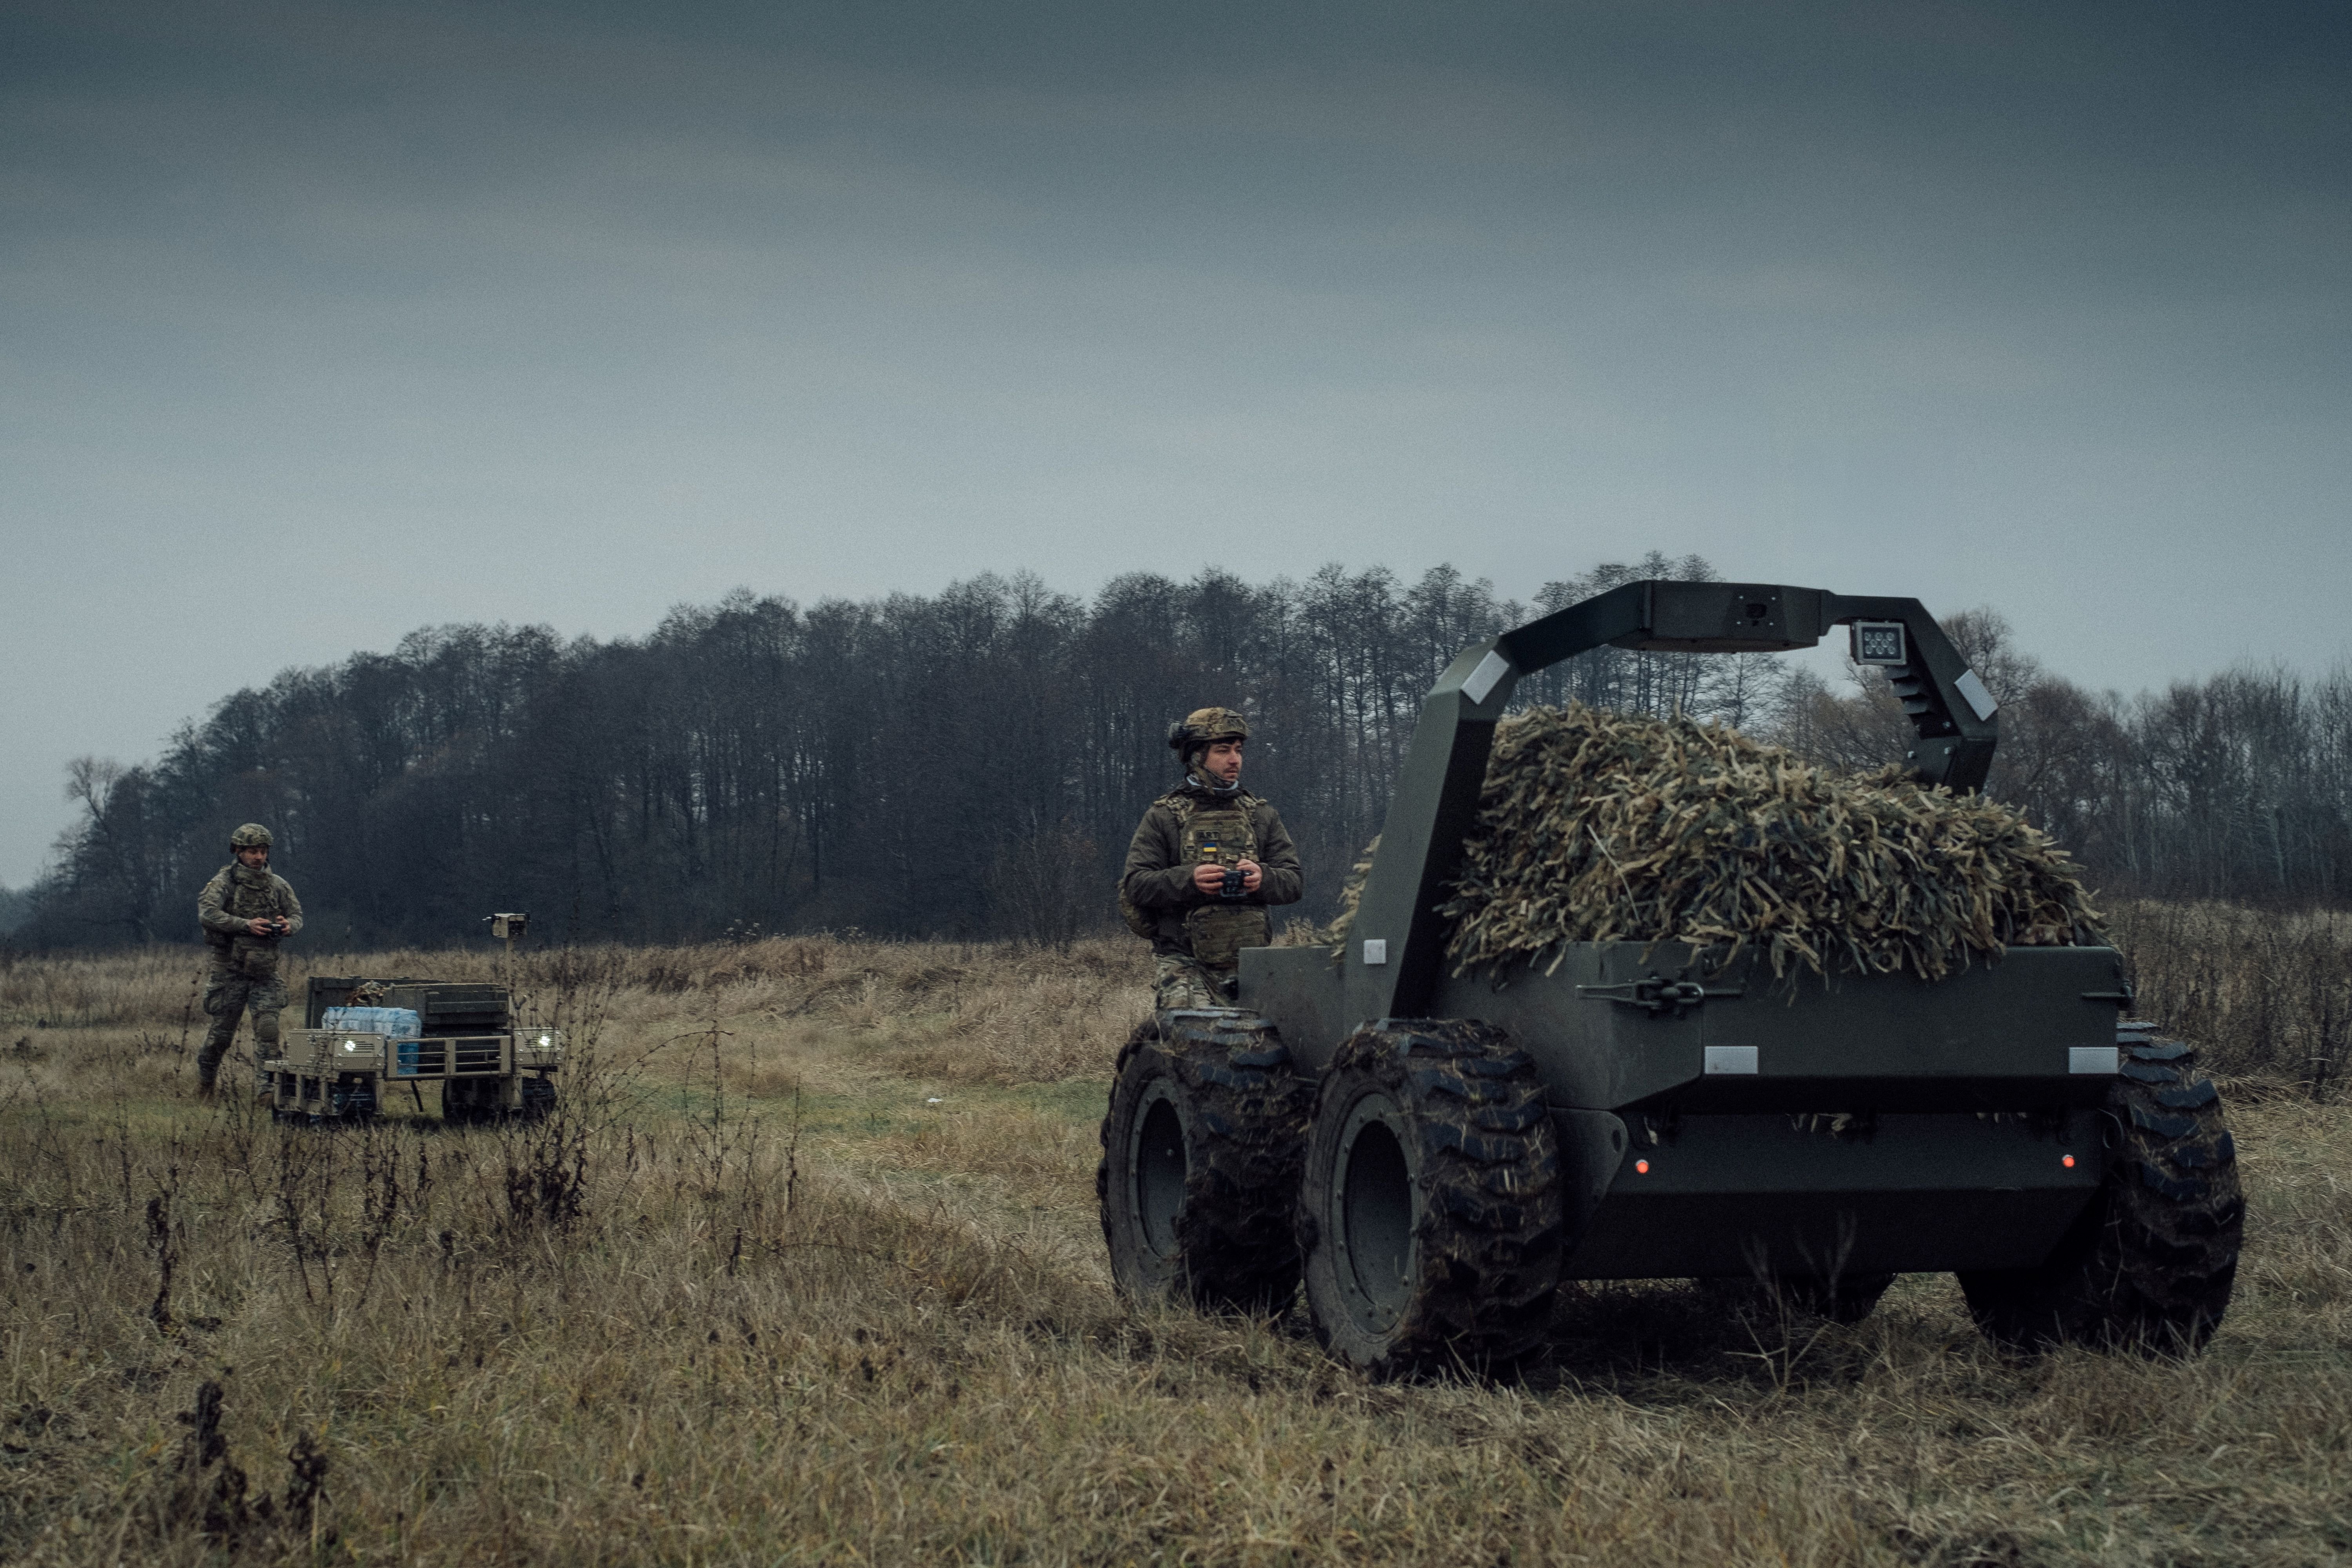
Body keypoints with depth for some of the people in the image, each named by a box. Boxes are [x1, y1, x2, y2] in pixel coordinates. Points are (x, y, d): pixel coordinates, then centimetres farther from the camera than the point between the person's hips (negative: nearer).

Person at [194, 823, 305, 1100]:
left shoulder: (277, 885, 8)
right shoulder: (224, 882, -6)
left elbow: (297, 915, 15)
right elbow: (207, 914, -20)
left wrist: (289, 926, -10)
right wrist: (246, 925, -27)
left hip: (265, 971, 3)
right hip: (230, 970, -3)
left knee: (267, 1027, -11)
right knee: (223, 1029, 7)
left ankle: (266, 1088, -12)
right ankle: (205, 1080, 30)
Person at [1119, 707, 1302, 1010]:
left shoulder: (1262, 815, 16)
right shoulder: (1164, 817, 6)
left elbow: (1293, 883, 10)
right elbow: (1135, 884, -2)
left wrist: (1263, 878, -13)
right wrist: (1189, 880, -18)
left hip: (1249, 964, 3)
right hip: (1184, 962, -3)